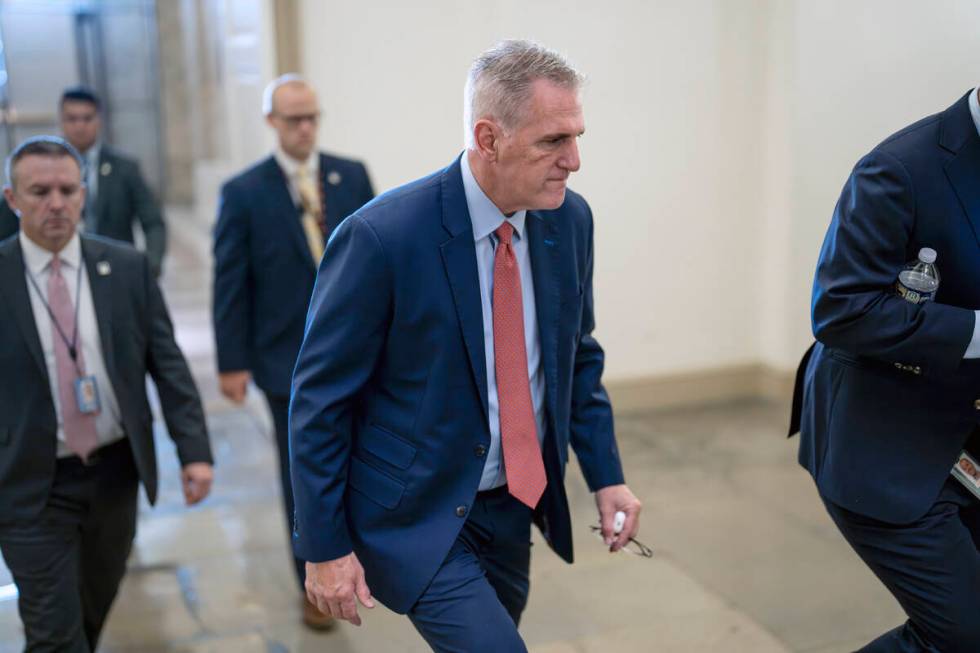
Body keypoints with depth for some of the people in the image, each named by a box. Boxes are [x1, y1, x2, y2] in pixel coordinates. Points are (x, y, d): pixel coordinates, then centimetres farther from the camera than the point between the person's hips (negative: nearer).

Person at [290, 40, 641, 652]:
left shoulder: (570, 219, -4)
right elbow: (320, 401, -15)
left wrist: (606, 476, 4)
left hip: (512, 507, 6)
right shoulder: (382, 237, -23)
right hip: (413, 516, -6)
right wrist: (325, 547, -12)